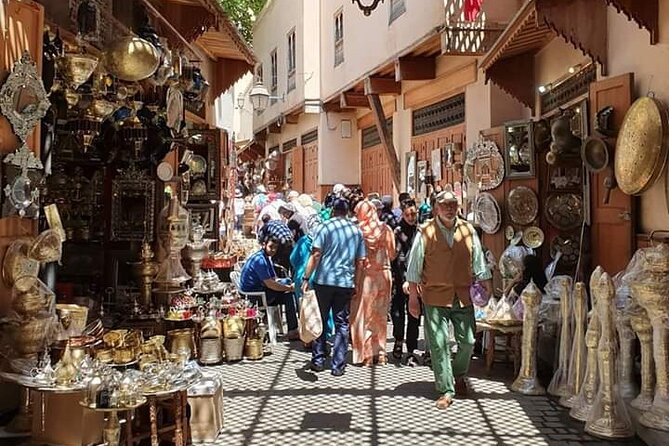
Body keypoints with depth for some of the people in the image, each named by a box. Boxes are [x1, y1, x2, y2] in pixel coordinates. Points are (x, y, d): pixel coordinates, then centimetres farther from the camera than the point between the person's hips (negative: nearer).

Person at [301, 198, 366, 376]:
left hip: (324, 280, -2)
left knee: (320, 320, 11)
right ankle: (338, 365, 7)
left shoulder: (325, 227, -3)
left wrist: (306, 278, -7)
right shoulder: (356, 231, 9)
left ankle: (318, 360, 15)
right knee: (342, 324, 7)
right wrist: (355, 281, 19)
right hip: (346, 283, 2)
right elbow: (360, 261, 9)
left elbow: (316, 255, -10)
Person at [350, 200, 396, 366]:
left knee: (362, 315, 8)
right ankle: (380, 353, 21)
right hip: (383, 274, 2)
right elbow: (392, 254, 0)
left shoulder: (357, 229, -10)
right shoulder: (385, 229, -4)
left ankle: (365, 354, 10)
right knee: (380, 315, 14)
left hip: (364, 275, -2)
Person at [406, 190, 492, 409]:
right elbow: (414, 268, -2)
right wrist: (413, 297, -2)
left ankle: (458, 375, 37)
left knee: (468, 342, 9)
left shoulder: (468, 230, 3)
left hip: (463, 297, 3)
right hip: (435, 297, -3)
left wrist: (487, 290, 9)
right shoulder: (426, 232, -7)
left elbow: (479, 262, 11)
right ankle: (446, 390, 9)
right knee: (439, 344, -2)